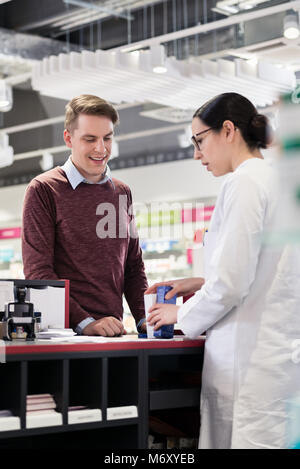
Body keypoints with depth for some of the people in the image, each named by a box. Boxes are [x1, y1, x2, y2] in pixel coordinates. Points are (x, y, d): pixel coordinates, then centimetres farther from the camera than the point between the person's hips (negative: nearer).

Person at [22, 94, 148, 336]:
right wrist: (84, 322, -16)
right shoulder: (44, 189, 0)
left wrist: (145, 320, 7)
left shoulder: (122, 192, 18)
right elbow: (38, 272, -7)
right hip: (63, 334, -4)